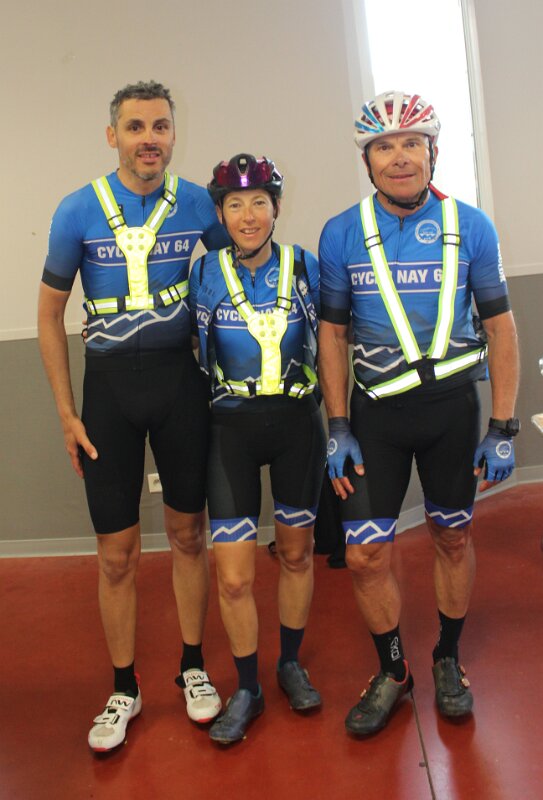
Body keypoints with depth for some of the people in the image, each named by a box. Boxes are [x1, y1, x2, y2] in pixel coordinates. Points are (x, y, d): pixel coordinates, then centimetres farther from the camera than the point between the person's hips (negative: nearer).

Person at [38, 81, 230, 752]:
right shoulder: (79, 211, -5)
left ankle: (193, 668, 31)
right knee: (116, 554, 5)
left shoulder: (198, 204, -1)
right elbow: (50, 312, 1)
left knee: (187, 533, 11)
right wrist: (66, 413, -3)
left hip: (179, 376, 1)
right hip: (108, 382, -1)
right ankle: (124, 689, 25)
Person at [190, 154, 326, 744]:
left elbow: (325, 344, 10)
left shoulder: (305, 268, 0)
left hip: (297, 423, 1)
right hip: (231, 428, -1)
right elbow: (196, 357, 5)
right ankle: (247, 690, 21)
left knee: (296, 552, 14)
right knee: (233, 574, -2)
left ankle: (291, 664, 37)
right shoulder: (205, 274, -3)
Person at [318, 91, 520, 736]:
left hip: (453, 405, 1)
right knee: (364, 555, -1)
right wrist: (337, 430, -4)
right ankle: (391, 671, 24)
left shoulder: (471, 227, -4)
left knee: (452, 536, 14)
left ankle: (447, 660, 37)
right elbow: (332, 332, 1)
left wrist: (503, 428, -4)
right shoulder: (341, 235, -4)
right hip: (375, 413, 0)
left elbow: (499, 326, 0)